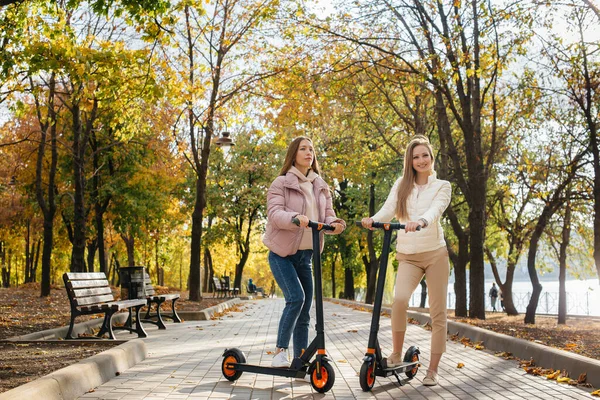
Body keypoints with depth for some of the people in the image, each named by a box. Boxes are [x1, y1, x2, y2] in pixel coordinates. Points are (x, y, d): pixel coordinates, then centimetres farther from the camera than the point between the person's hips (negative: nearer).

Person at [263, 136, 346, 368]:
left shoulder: (321, 186, 12)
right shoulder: (281, 183, -5)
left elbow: (327, 215, 6)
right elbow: (274, 213, -19)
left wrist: (334, 224, -19)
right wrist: (296, 218, -38)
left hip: (306, 255, 6)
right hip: (282, 253, -6)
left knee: (305, 310, 6)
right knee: (296, 298, -21)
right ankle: (280, 351, -8)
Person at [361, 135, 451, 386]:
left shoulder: (442, 186, 2)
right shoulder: (401, 185, 9)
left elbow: (435, 210, -18)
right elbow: (388, 210, -6)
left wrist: (420, 221, -41)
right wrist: (373, 220, -30)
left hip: (435, 253, 0)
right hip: (408, 256, 1)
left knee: (438, 311, 0)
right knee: (400, 299, -24)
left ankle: (433, 369, 10)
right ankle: (396, 354, -5)